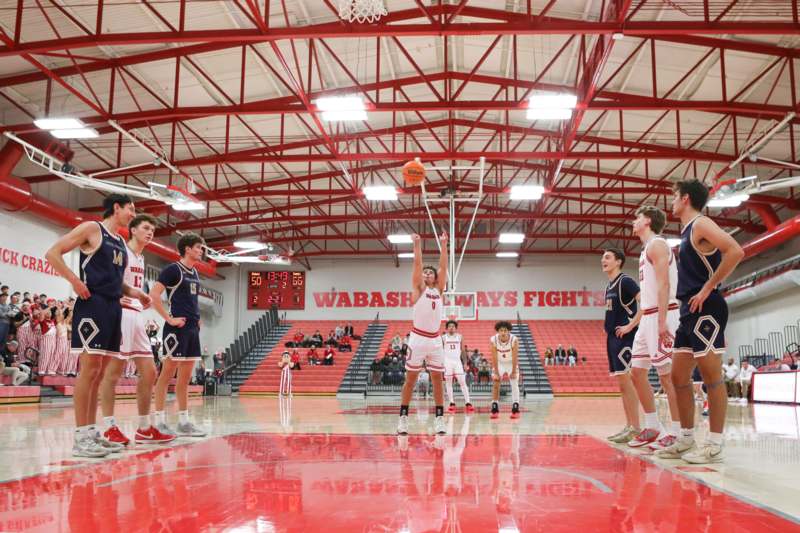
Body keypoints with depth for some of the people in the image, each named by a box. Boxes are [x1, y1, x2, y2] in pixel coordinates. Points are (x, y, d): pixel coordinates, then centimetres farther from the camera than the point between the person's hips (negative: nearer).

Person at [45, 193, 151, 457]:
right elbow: (52, 253, -7)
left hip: (113, 308, 9)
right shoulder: (92, 228, -3)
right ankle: (81, 437, -7)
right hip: (93, 305, -9)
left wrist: (134, 293, 11)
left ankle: (92, 432, 14)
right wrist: (75, 281, -15)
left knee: (99, 373, 9)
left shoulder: (121, 242, 21)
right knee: (89, 370, -10)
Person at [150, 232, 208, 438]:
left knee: (185, 377, 10)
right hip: (177, 328, -8)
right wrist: (169, 319, -17)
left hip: (192, 328, 8)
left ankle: (184, 421, 15)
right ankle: (159, 421, 1)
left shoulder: (194, 273, 17)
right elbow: (154, 296, -16)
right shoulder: (172, 269, -8)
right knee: (168, 373, -5)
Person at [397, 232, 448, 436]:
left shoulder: (439, 290, 14)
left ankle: (439, 419, 9)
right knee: (410, 379, 0)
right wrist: (417, 244, -8)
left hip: (435, 340, 4)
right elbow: (417, 264, -5)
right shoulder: (418, 289, 4)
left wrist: (443, 246, 3)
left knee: (438, 380, 4)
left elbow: (443, 267, 7)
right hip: (418, 339, -4)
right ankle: (403, 418, 5)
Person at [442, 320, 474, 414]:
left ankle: (467, 403, -6)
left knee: (463, 382, -5)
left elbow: (462, 350, 9)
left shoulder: (459, 337, 6)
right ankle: (452, 403, 8)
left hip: (457, 361, 1)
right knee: (448, 383, 2)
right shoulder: (443, 337, 1)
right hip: (447, 361, -1)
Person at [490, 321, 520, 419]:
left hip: (511, 363, -1)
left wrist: (514, 372, -19)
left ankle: (515, 409, 0)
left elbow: (515, 357, -22)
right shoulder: (493, 340, -25)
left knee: (515, 385, -5)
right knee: (495, 384, -3)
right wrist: (496, 373, -18)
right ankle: (495, 409, 3)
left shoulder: (514, 340, -28)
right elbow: (494, 358, -20)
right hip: (499, 363, 1)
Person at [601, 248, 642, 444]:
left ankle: (635, 428, -7)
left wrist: (631, 325, -21)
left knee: (625, 380, -11)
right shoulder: (609, 286, 17)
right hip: (612, 337, 9)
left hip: (624, 336, -9)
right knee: (622, 383, 9)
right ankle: (629, 426, 13)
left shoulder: (626, 281, -10)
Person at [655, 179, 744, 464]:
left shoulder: (701, 224, -8)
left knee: (711, 376, -5)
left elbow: (735, 251, -23)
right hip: (690, 312, 10)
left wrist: (707, 290, -20)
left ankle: (714, 445, 1)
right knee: (679, 377, 10)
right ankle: (686, 439, 18)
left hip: (706, 309, -10)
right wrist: (687, 301, 16)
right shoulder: (687, 231, 20)